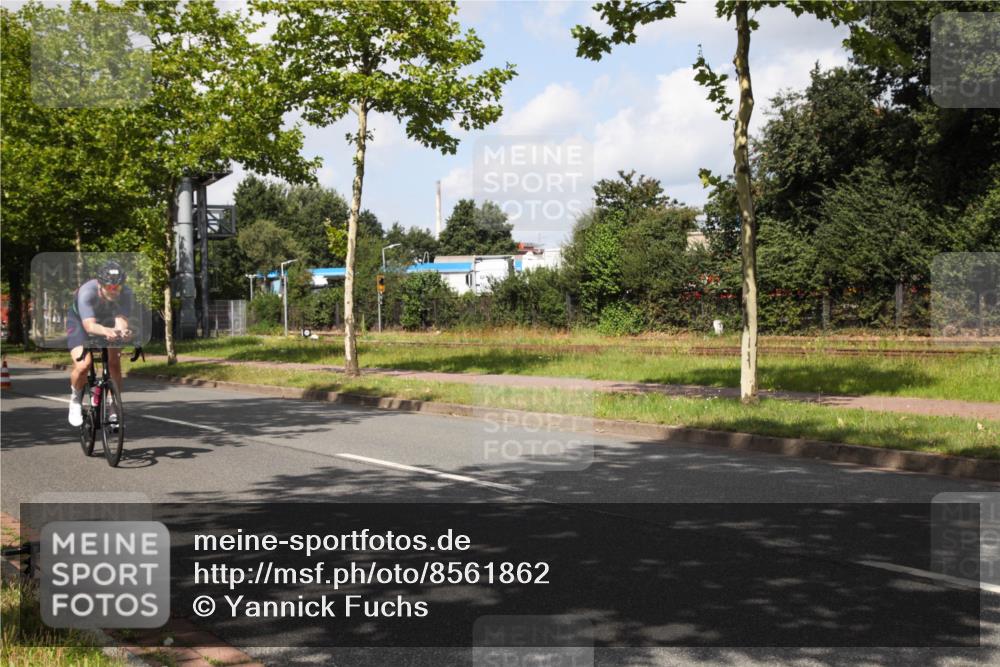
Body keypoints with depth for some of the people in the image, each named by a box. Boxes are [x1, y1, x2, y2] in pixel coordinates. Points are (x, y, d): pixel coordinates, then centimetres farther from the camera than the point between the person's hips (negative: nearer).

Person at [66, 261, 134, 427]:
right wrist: (106, 331, -69)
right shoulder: (87, 291, -38)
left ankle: (115, 410, -2)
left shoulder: (126, 294, -31)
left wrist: (123, 331, -65)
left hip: (107, 322, 2)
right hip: (79, 322, -2)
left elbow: (121, 320, -41)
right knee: (83, 365, -22)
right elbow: (89, 325, -48)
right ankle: (76, 398, 8)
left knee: (115, 363, -16)